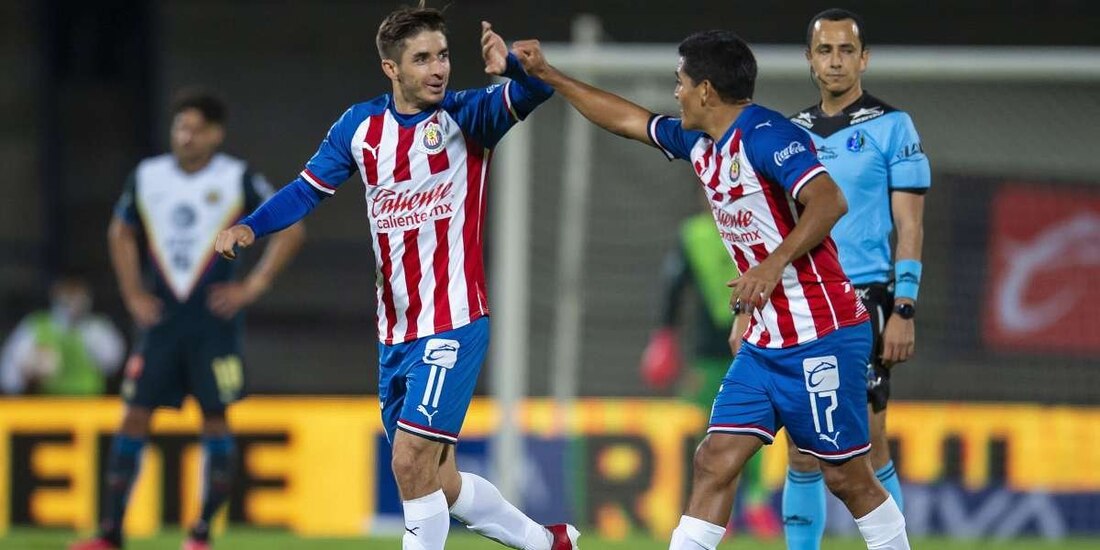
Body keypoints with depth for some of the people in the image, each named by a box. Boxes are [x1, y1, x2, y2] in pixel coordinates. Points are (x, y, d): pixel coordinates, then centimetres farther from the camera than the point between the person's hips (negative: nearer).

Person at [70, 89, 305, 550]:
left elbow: (291, 230, -2)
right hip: (160, 318, 3)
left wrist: (254, 286, -8)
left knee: (215, 418, -2)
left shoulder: (238, 180, -4)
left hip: (214, 321, -3)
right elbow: (121, 234, 21)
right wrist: (132, 294, 9)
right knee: (135, 414, -3)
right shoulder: (147, 178, 6)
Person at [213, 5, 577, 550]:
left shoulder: (465, 115, -9)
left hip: (452, 322, -6)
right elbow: (308, 189, 9)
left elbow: (534, 92, -25)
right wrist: (249, 226, -9)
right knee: (436, 482, 13)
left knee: (411, 462, -15)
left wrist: (511, 67, -48)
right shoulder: (362, 126, 3)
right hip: (395, 333, 6)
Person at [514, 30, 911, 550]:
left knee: (847, 477, -2)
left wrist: (774, 264, -35)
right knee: (715, 462, 2)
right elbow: (629, 119, 27)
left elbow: (829, 200, -28)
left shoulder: (765, 135, -16)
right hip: (765, 340, 9)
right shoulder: (700, 142, 12)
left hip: (821, 337, -9)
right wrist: (547, 75, 28)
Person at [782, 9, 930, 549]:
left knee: (868, 447, -8)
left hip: (863, 301, -4)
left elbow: (909, 226, -3)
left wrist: (904, 311, -11)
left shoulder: (891, 127, 0)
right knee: (802, 452, 3)